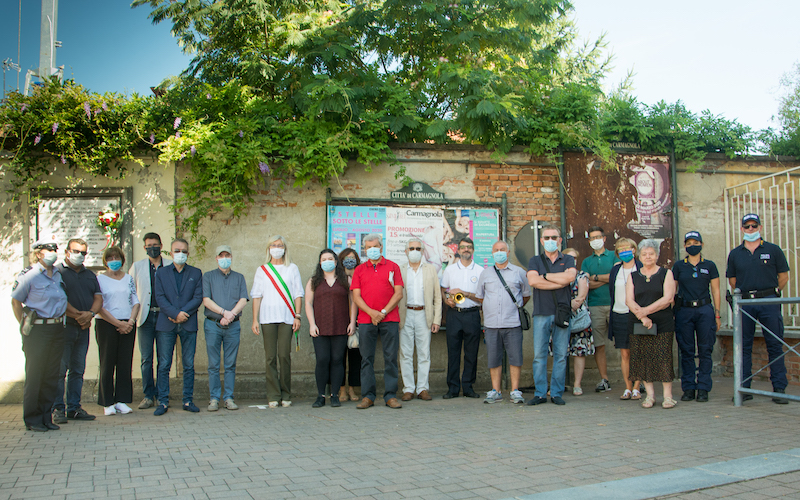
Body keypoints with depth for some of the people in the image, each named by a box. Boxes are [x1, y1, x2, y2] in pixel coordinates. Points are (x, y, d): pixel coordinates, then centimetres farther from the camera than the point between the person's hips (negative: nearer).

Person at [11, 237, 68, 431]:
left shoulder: (58, 274, 11)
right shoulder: (29, 275, -7)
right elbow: (15, 301, 0)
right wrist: (25, 326, -2)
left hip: (57, 328, 6)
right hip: (37, 330, -6)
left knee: (52, 375, 9)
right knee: (34, 375, 0)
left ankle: (46, 417, 18)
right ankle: (32, 419, 11)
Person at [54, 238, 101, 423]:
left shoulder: (90, 275, 19)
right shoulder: (58, 272, -1)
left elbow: (98, 297, 11)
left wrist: (90, 314, -8)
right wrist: (78, 315, -14)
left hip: (83, 327, 6)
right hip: (64, 326, -6)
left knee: (78, 370, 8)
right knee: (60, 369, -5)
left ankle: (74, 408, 12)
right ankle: (58, 408, 0)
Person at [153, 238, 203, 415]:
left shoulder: (196, 273, 11)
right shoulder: (161, 273, 10)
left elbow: (198, 298, 2)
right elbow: (160, 298, 0)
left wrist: (183, 312, -10)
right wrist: (175, 314, -12)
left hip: (188, 324, 1)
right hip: (166, 325, 0)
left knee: (189, 365, 3)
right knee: (164, 365, -1)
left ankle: (188, 400, 10)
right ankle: (163, 402, 5)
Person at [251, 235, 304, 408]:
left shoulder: (292, 269, 12)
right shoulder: (262, 270, 14)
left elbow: (298, 294, 9)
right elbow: (256, 296, 10)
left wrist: (297, 316, -1)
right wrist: (255, 319, 2)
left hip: (286, 317, -1)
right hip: (267, 318, 1)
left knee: (284, 355, -6)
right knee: (271, 357, -3)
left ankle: (286, 395, 4)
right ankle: (273, 396, 2)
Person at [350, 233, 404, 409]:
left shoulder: (392, 267, 9)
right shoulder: (359, 270, 13)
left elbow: (399, 293, 2)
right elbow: (356, 296, 5)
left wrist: (383, 312, -8)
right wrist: (371, 312, -10)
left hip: (389, 319, -1)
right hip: (366, 320, 1)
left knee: (391, 357, -1)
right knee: (367, 358, 2)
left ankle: (390, 395, 5)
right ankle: (368, 396, 8)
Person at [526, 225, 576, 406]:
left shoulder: (568, 260, 12)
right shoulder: (535, 260, 11)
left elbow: (570, 277, -10)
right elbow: (532, 281, -8)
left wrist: (545, 275, -4)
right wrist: (560, 280, -7)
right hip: (541, 313, 0)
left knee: (561, 355, 1)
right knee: (539, 355, -2)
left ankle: (557, 393, 10)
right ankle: (540, 393, 6)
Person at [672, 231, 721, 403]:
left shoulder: (709, 266, 7)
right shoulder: (678, 266, 8)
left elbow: (715, 291, 7)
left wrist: (717, 314, 2)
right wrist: (671, 313, 2)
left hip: (704, 309, 0)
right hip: (684, 310, 1)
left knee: (705, 350, -1)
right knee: (686, 351, 2)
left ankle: (703, 389, 5)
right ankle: (688, 388, 9)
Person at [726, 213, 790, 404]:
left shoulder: (773, 250, 5)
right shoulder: (735, 254, 11)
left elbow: (783, 276, 8)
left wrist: (772, 293, 6)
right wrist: (742, 295, 8)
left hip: (769, 302, -2)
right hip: (744, 303, 2)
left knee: (775, 346, 0)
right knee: (744, 347, 3)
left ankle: (779, 389, 5)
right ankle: (744, 388, 9)